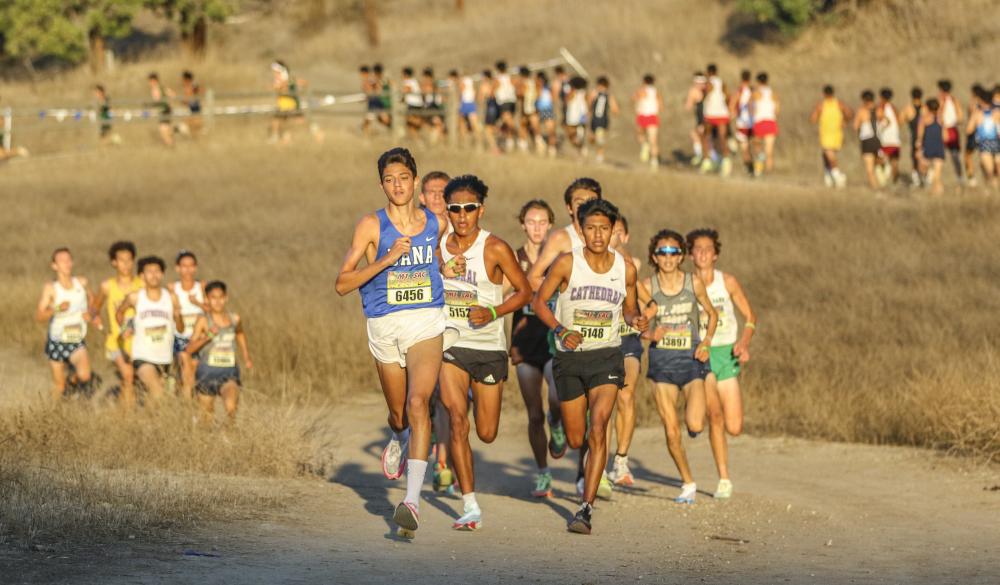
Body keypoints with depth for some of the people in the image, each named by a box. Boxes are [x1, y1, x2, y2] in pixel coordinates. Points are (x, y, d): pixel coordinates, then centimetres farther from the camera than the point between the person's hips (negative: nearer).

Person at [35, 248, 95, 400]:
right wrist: (57, 309, -34)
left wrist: (89, 312, 0)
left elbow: (91, 298, 19)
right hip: (56, 342, -2)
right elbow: (39, 316, -18)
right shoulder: (51, 288, -13)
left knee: (84, 376, -23)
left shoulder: (81, 282, -4)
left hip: (77, 342, 2)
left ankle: (72, 377, 12)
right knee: (59, 387, 4)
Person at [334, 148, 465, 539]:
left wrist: (446, 270, 6)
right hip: (384, 326, 0)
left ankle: (412, 499, -27)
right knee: (398, 414, 16)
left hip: (427, 322, 0)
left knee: (418, 404, -21)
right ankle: (399, 440, 56)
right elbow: (342, 284, -10)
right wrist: (386, 260, -20)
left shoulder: (435, 224, 5)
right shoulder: (371, 226, -4)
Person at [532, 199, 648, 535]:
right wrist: (561, 330, -16)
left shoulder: (626, 269, -1)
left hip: (607, 357, 0)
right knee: (576, 440, 8)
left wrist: (636, 318, -10)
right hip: (570, 357, 0)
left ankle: (587, 508, -18)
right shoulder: (567, 263, -8)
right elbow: (539, 301, -1)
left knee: (597, 430, -19)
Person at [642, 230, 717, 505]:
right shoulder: (648, 286, -4)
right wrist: (651, 334, -18)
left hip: (691, 359, -1)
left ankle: (694, 414, 22)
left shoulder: (694, 282, -3)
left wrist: (706, 342, -5)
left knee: (695, 426, -16)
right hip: (662, 359, 1)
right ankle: (688, 484, 17)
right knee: (671, 430, -2)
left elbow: (712, 314, 11)